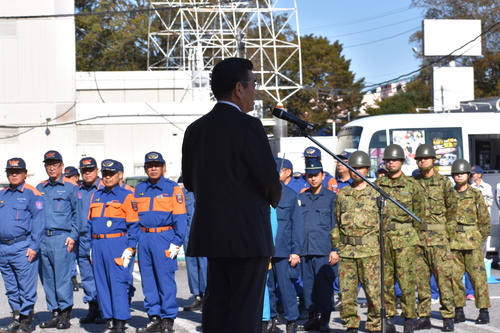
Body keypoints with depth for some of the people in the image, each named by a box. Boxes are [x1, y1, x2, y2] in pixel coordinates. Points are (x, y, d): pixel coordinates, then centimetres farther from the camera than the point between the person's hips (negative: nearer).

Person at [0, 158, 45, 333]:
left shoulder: (31, 193, -3)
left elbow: (39, 221, -8)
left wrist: (34, 246, -14)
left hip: (23, 248, -6)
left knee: (26, 287, -2)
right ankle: (16, 319, 22)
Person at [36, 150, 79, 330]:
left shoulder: (71, 187, 2)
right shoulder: (40, 188, 16)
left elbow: (78, 214, 0)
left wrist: (72, 236, -8)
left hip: (62, 238, -5)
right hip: (43, 239, 5)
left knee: (62, 277, -7)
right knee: (47, 279, 7)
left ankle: (65, 314, 1)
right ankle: (55, 313, 15)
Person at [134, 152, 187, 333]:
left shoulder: (173, 188, 1)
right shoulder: (139, 190, 14)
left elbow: (180, 218, -3)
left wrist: (176, 243, -10)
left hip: (164, 238, -4)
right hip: (144, 238, 5)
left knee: (165, 279, -4)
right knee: (148, 280, 7)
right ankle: (154, 318, 15)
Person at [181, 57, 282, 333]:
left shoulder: (195, 129, 7)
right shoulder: (248, 125, -14)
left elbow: (189, 181, 12)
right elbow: (269, 178, -13)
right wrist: (273, 198, 8)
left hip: (210, 229, 7)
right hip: (247, 232, -7)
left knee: (217, 301, 11)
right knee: (246, 308, -2)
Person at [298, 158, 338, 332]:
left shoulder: (331, 197, 4)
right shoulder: (301, 198, 13)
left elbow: (335, 225, 2)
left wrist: (335, 249, -5)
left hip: (323, 251, -4)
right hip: (305, 250, 4)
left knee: (324, 285, -4)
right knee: (308, 285, 7)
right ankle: (312, 318, 15)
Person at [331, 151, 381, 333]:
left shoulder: (376, 194, 5)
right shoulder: (341, 195, 13)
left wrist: (383, 247, -1)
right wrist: (335, 247, 10)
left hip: (370, 251, -3)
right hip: (346, 250, 3)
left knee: (373, 291, -2)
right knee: (347, 291, 3)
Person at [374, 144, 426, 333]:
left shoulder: (412, 185, 3)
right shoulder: (377, 184, 11)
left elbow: (419, 213, 5)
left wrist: (409, 233, 1)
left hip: (404, 240, -3)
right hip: (382, 239, 3)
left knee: (406, 280, -5)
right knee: (385, 281, 5)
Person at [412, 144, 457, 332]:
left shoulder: (444, 182, 2)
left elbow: (453, 208, 4)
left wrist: (447, 232, 0)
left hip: (438, 238, -3)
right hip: (416, 237, 3)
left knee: (443, 277, -5)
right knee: (421, 279, 5)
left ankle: (448, 318, 0)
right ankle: (423, 317, 12)